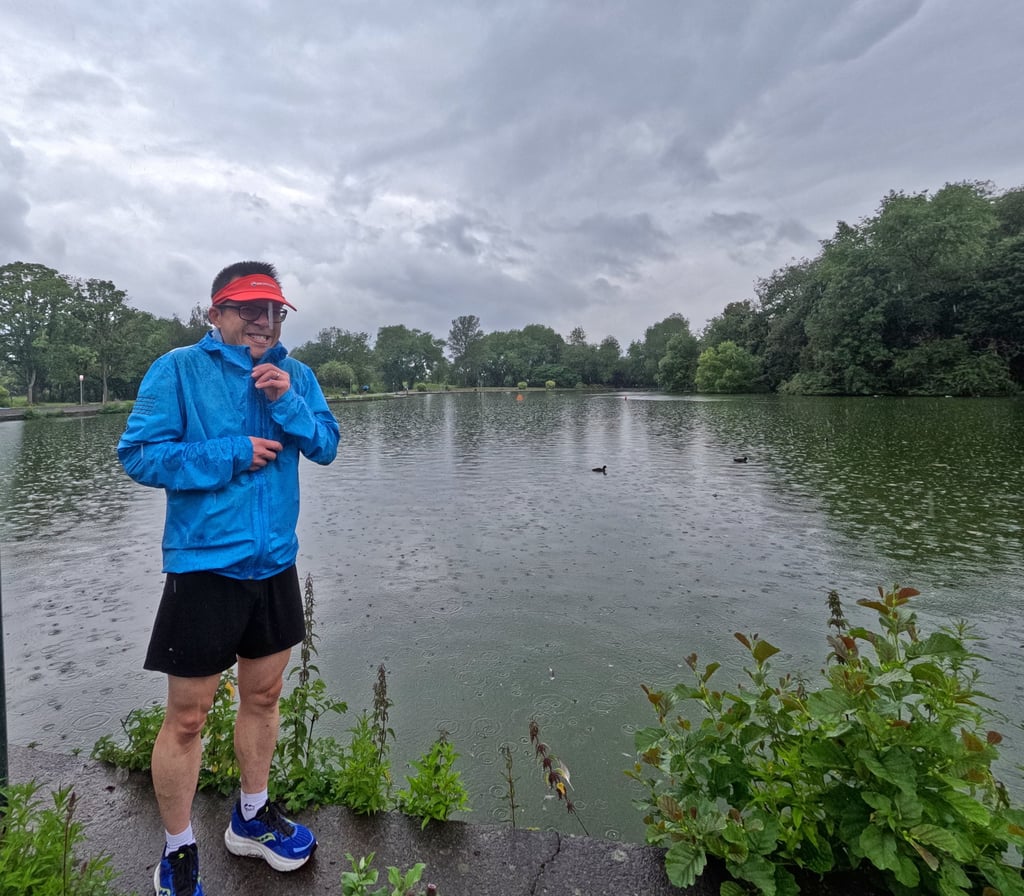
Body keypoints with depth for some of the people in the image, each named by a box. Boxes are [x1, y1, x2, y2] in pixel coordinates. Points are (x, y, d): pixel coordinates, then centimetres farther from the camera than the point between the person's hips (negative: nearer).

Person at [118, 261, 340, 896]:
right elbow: (138, 455, -12)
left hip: (275, 564, 5)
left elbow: (326, 447, -3)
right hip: (204, 566, -4)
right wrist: (233, 455, -16)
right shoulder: (178, 370, -7)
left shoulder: (295, 375, 6)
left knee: (263, 696, 19)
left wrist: (287, 402, -18)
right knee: (187, 718, 5)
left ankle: (252, 818, 41)